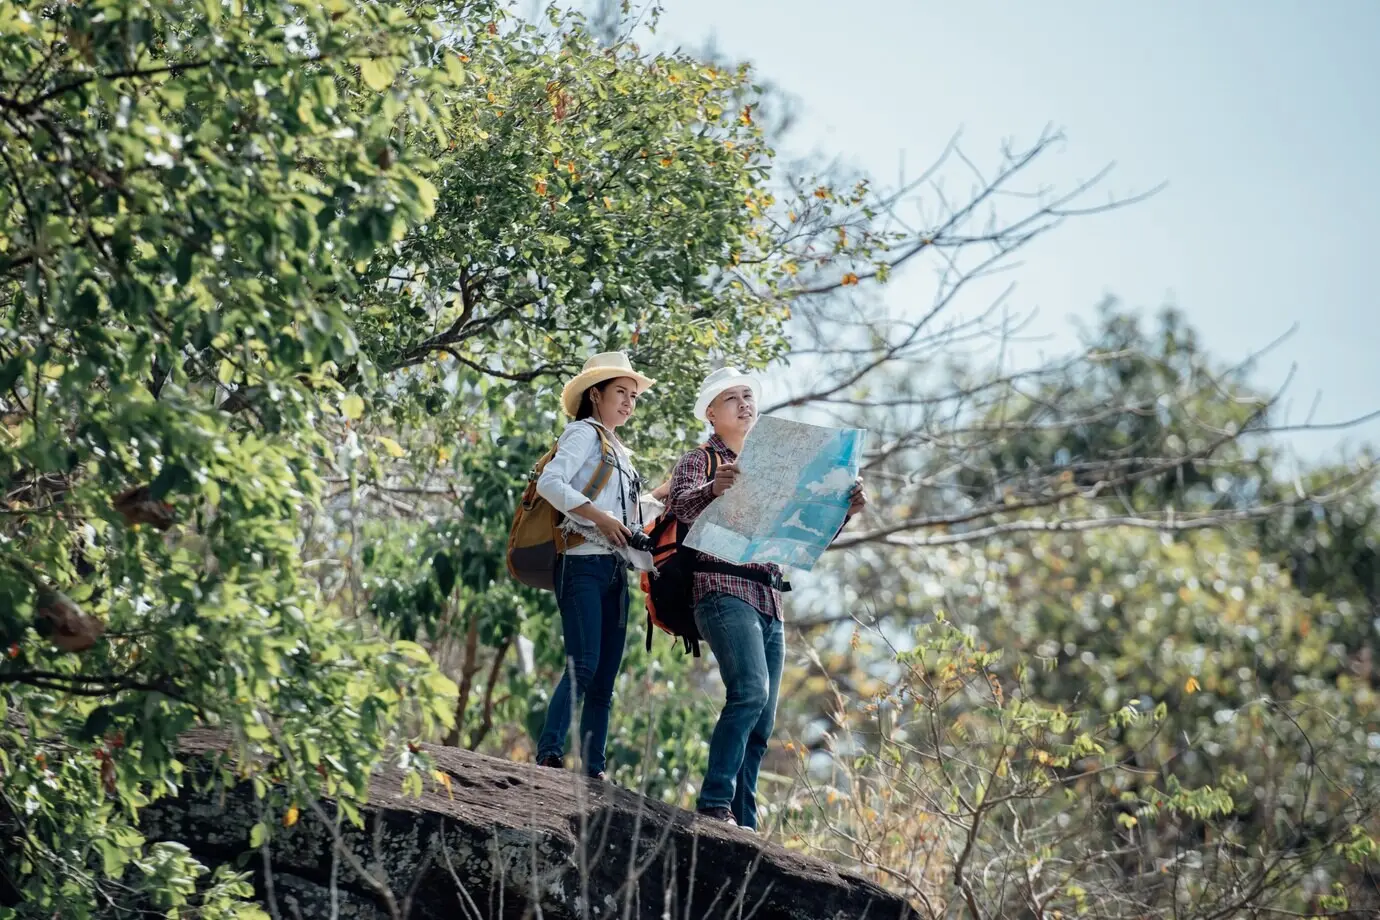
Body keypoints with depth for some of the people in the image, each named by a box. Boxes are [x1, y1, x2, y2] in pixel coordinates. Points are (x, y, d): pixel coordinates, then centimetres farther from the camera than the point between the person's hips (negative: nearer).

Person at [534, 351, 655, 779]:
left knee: (605, 679, 4)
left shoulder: (620, 451, 25)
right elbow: (549, 482, -16)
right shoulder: (584, 433, 1)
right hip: (583, 563, -8)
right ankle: (549, 755, -25)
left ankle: (594, 769, 3)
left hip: (615, 570, 8)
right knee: (584, 663, -21)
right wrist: (599, 516, -21)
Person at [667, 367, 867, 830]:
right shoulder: (698, 462, 7)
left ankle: (741, 822, 3)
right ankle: (715, 803, -29)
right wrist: (713, 490, -37)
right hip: (724, 591, -7)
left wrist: (845, 509, 2)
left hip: (769, 603, 7)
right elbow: (680, 506, -15)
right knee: (750, 691, -27)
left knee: (761, 723, 2)